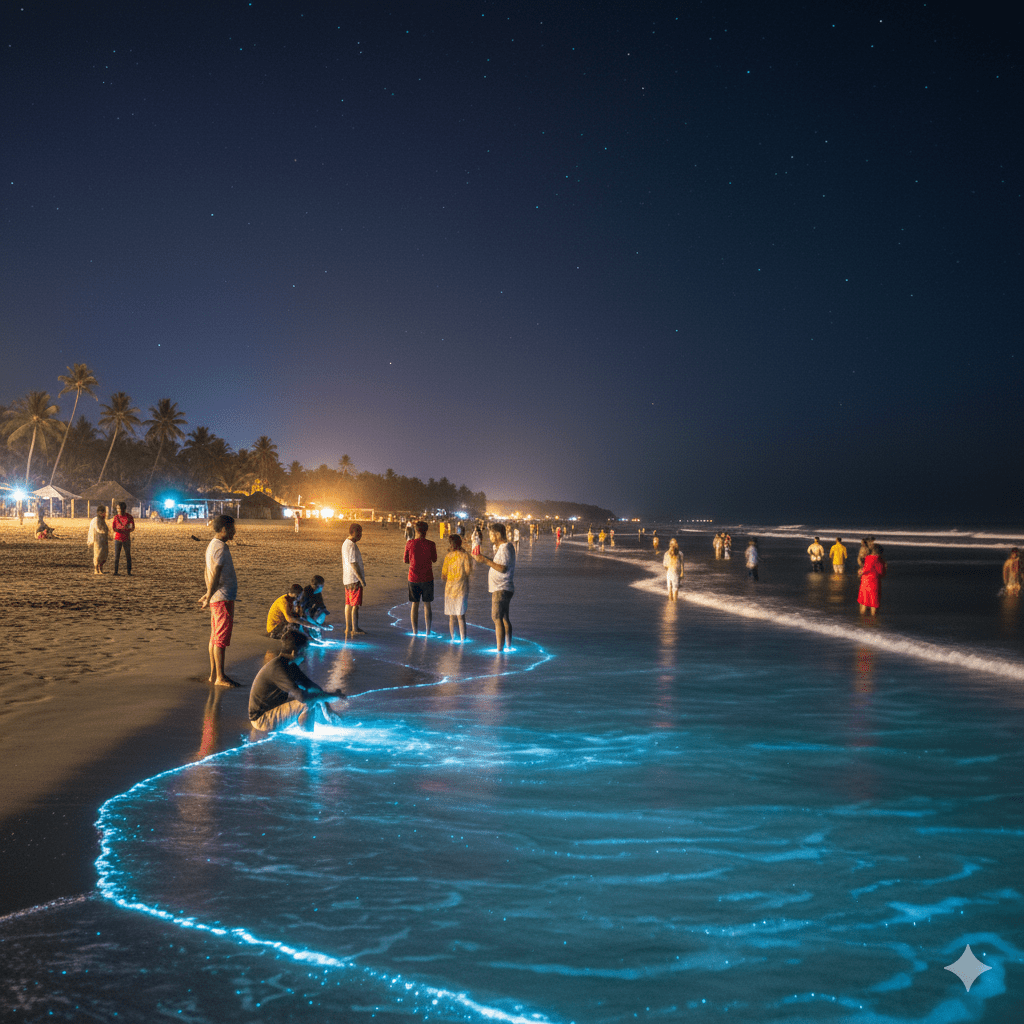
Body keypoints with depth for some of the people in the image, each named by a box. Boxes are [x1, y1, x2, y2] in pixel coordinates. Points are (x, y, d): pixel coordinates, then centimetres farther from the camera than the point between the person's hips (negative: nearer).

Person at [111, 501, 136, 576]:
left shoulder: (129, 517, -1)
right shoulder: (116, 517, 4)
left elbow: (133, 528, -1)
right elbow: (113, 528, 3)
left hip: (126, 539, -1)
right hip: (117, 539, 1)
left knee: (128, 555, 0)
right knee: (116, 555, -2)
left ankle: (128, 571, 6)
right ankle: (115, 571, 3)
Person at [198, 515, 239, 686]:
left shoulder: (211, 545, 15)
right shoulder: (221, 548, -16)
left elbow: (208, 573, 21)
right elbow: (215, 575, -20)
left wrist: (208, 594, 24)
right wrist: (208, 598, -18)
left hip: (216, 597, 10)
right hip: (223, 598, -10)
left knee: (215, 637, 13)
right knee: (221, 639, -7)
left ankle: (213, 674, 18)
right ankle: (220, 678, -4)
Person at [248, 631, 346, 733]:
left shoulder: (289, 665, 6)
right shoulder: (278, 668, -26)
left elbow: (310, 685, 10)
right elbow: (302, 697, -33)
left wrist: (325, 706, -3)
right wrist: (332, 696, -23)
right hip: (261, 720, -10)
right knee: (309, 702, -23)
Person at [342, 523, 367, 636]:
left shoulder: (345, 544, 13)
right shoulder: (352, 545, -18)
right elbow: (353, 564, -22)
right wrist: (362, 580, -19)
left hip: (347, 579, 10)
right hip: (354, 579, -10)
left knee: (348, 603, 13)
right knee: (355, 605, -4)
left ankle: (348, 628, 18)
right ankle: (355, 630, 0)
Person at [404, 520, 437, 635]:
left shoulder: (409, 544, -6)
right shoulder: (431, 544, -8)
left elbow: (406, 561, 4)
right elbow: (434, 560, 6)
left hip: (413, 578, 1)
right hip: (427, 578, 0)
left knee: (414, 605, 9)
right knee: (427, 605, 8)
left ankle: (415, 631, 10)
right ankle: (427, 631, 9)